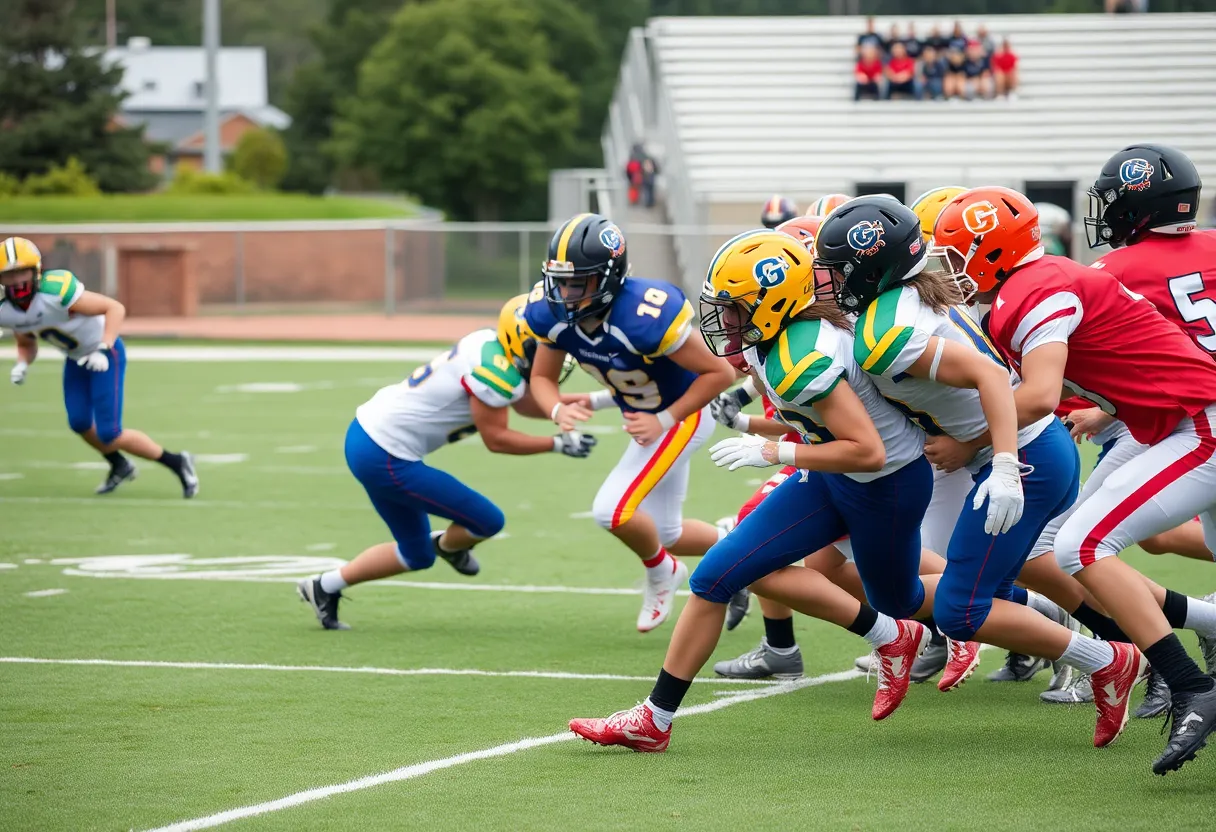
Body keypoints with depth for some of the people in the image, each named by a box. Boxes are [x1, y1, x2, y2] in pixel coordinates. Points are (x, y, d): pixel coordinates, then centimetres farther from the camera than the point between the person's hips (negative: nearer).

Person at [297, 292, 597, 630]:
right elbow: (496, 439, -12)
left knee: (416, 556, 21)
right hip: (385, 457, -10)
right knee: (488, 522, -4)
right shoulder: (495, 371, -22)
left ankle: (325, 587, 27)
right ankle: (448, 545, 28)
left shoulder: (490, 346, 6)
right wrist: (558, 444, -6)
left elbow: (528, 403, 19)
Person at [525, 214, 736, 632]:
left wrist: (664, 421, -29)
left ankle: (661, 574, 12)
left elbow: (719, 372, -29)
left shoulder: (645, 318, -39)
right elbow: (542, 378, -4)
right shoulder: (552, 313, -20)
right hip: (645, 416, 7)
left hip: (681, 415, -7)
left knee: (612, 510, -18)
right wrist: (559, 410, -26)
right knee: (662, 535, 17)